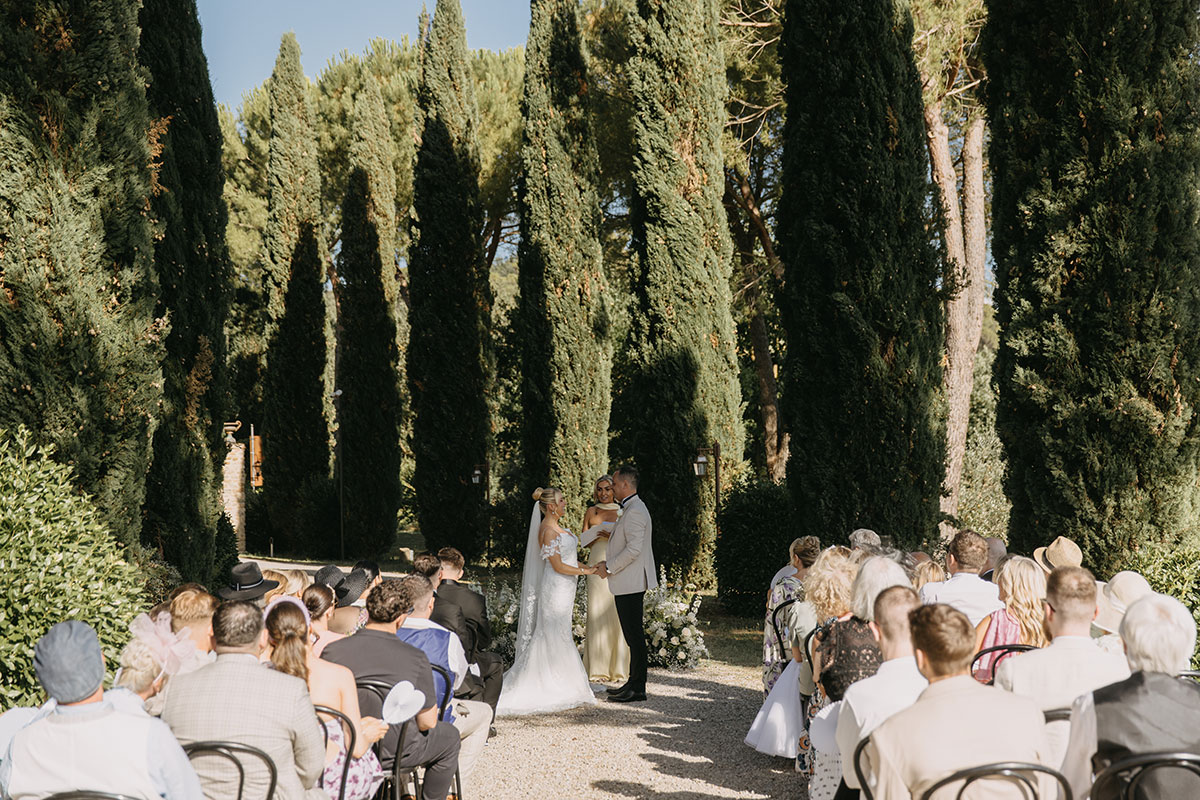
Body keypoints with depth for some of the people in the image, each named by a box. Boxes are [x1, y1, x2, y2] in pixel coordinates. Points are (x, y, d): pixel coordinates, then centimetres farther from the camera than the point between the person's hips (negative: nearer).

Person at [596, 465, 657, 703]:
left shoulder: (634, 512, -17)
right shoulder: (631, 509, 16)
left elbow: (634, 549, -23)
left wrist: (609, 568, -15)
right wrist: (609, 563, 15)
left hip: (630, 584, -11)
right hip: (629, 583, 11)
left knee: (634, 636, -6)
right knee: (633, 635, 15)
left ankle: (637, 689, -2)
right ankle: (634, 682, 22)